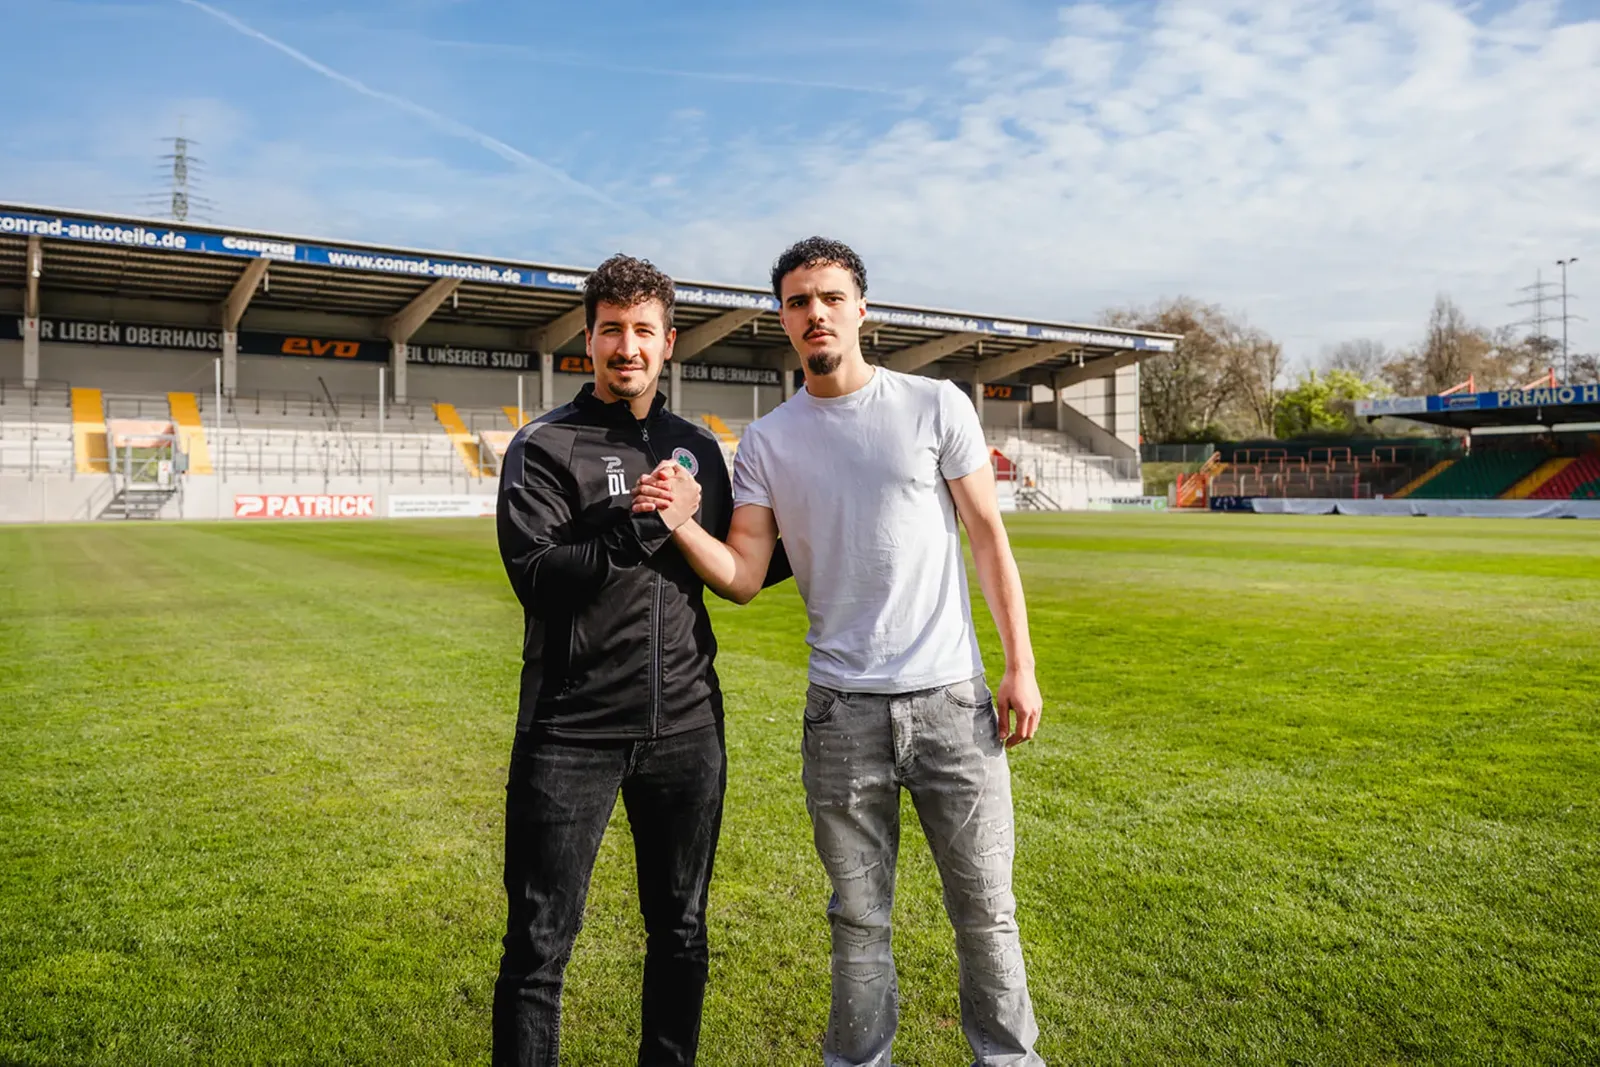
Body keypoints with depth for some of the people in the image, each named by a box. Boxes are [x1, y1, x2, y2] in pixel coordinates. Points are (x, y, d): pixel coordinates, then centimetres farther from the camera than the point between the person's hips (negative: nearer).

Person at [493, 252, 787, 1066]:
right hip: (572, 733, -4)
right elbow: (534, 575, -17)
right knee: (539, 945, 5)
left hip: (687, 726, 4)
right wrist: (645, 526, -21)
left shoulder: (698, 449, 10)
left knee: (680, 931, 17)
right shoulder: (544, 446, -3)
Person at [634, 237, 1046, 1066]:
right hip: (842, 709, 1)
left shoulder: (935, 405, 1)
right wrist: (681, 524, -19)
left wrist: (1020, 665, -3)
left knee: (985, 908, 10)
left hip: (951, 695, 0)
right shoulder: (765, 442, 4)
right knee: (859, 916, 13)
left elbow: (988, 537, 3)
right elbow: (743, 579, 0)